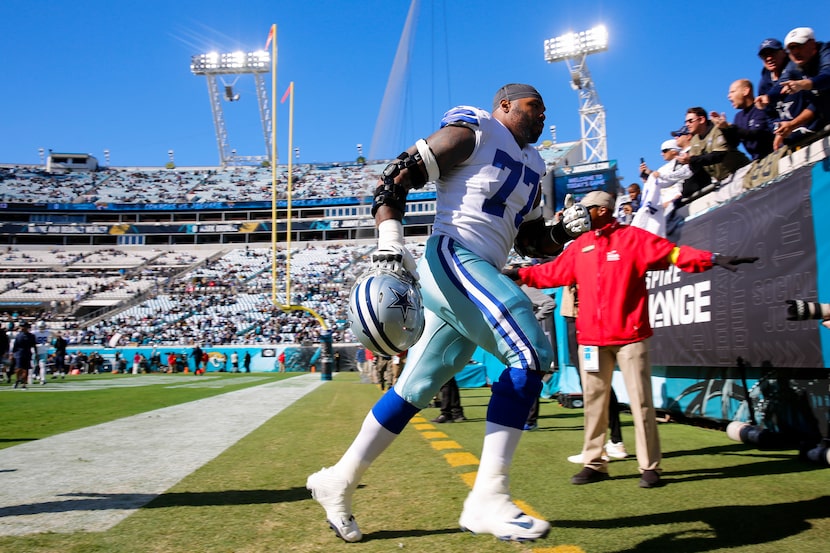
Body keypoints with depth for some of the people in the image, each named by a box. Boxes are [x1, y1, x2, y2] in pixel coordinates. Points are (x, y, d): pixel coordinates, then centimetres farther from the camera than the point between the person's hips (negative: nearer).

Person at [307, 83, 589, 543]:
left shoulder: (532, 165, 24)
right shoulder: (473, 132, 0)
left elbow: (530, 241, 28)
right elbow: (395, 178, -6)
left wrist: (564, 233, 7)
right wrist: (390, 243, -20)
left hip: (480, 278, 9)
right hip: (452, 259, -9)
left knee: (416, 389, 10)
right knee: (531, 355, -20)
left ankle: (338, 481, 23)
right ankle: (488, 499, -18)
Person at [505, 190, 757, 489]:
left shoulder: (634, 237, -1)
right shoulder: (580, 246, 13)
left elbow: (673, 253, -9)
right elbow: (552, 272, 19)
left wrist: (713, 259, -20)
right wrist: (519, 274, 16)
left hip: (629, 336, -4)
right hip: (591, 338, 5)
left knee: (640, 400, 0)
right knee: (594, 400, 9)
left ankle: (649, 466, 10)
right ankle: (594, 464, 18)